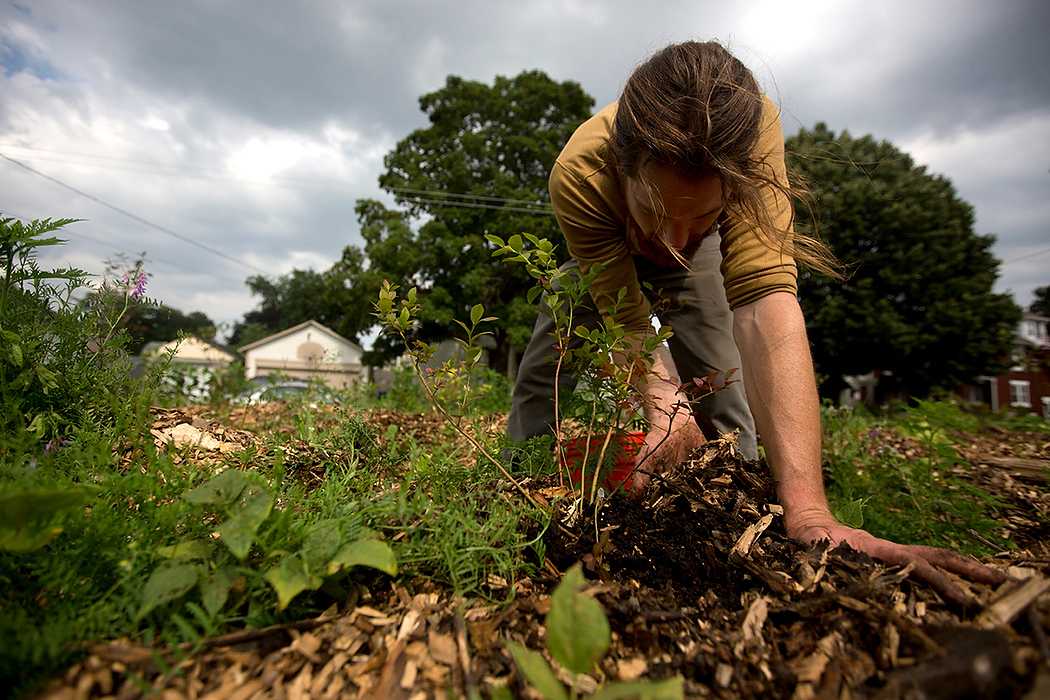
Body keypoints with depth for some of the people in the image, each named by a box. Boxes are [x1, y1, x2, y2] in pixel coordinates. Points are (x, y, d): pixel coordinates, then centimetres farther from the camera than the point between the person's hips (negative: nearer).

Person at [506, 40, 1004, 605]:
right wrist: (665, 408, -55)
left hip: (694, 265, 0)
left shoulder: (751, 131, -39)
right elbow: (629, 324, -35)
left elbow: (765, 300, -49)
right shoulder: (578, 174, -40)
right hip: (603, 251, 0)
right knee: (540, 388, -10)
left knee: (722, 408, -12)